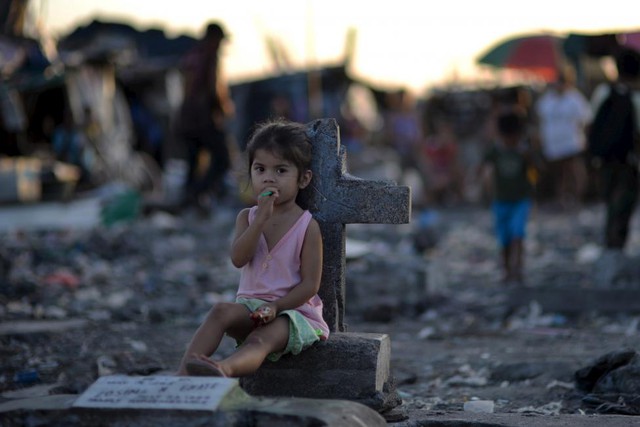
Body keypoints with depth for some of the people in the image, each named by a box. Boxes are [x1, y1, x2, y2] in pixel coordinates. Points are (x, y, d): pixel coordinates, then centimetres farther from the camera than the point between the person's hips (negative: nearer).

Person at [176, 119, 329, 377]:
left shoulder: (307, 226, -3)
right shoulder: (247, 217, 9)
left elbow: (310, 284, -8)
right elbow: (238, 259, -10)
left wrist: (276, 306, -22)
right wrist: (262, 218, -18)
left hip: (293, 308, -4)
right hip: (251, 305, 4)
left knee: (261, 340, -34)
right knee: (221, 312, -27)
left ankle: (224, 369, -67)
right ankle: (182, 378, -41)